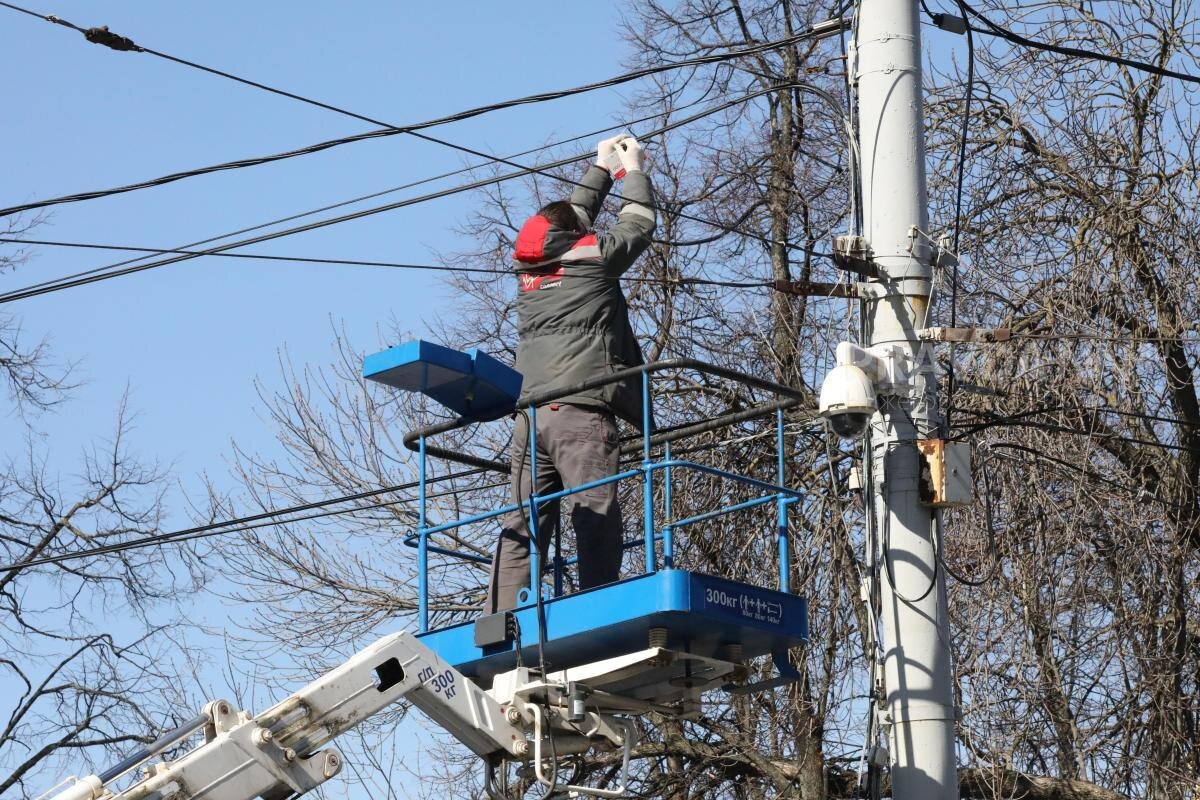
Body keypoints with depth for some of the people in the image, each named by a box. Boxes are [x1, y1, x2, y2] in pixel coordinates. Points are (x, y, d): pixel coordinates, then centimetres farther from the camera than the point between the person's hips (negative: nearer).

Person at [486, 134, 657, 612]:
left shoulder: (528, 270, 21)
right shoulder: (593, 259, 5)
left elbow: (572, 220, 38)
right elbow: (638, 224, 22)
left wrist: (600, 168, 48)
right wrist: (633, 168, 37)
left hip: (530, 414, 6)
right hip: (581, 411, -6)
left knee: (521, 529, 2)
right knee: (597, 520, -12)